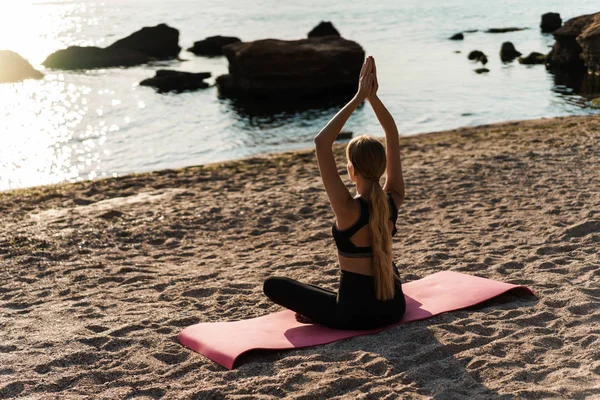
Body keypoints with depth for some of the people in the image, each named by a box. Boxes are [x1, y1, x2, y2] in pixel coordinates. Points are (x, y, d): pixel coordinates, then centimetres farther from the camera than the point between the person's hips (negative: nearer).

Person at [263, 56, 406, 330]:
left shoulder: (348, 209, -24)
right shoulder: (393, 200, -11)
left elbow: (321, 143, -25)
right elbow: (393, 137, -1)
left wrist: (357, 99, -22)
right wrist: (372, 97, -8)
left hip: (354, 314, -5)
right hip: (394, 307, 5)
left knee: (272, 285, 11)